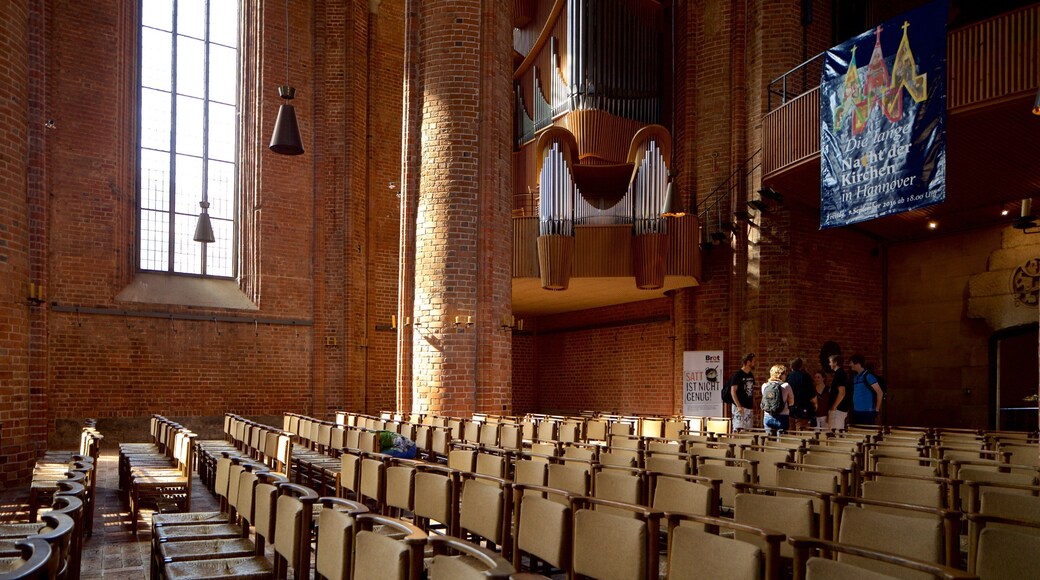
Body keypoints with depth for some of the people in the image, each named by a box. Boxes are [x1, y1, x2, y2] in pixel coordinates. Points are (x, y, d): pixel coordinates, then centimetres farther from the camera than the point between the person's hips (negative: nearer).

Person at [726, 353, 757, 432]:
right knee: (738, 429, -10)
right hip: (740, 408, -8)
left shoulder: (751, 376, 14)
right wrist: (739, 406, -19)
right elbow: (733, 391, -13)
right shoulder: (737, 375, -9)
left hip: (749, 407, 8)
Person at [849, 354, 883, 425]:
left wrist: (877, 409, -10)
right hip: (856, 412, 8)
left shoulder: (868, 376, -11)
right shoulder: (855, 377, 13)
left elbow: (880, 392, -12)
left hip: (867, 412, -8)